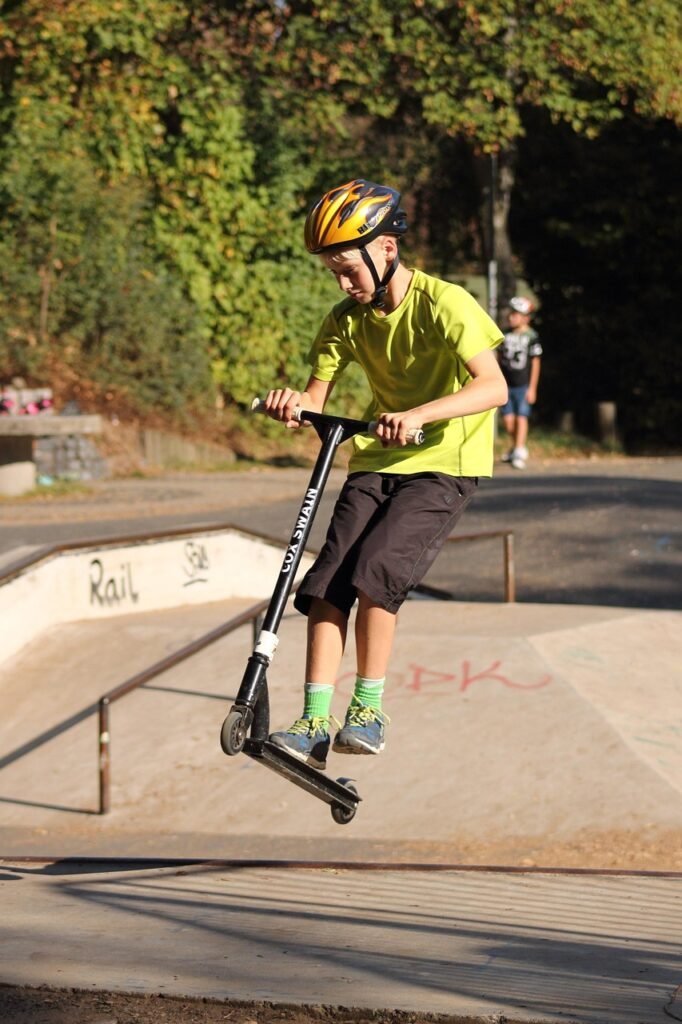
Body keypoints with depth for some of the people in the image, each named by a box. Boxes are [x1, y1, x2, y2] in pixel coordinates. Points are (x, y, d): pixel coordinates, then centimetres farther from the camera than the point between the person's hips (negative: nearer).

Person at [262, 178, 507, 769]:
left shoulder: (443, 305, -15)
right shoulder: (348, 319, 4)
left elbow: (494, 387, -26)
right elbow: (319, 396, 3)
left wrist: (420, 415, -41)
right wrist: (294, 404, -23)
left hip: (444, 463, -6)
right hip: (377, 462, 6)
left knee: (375, 570, -24)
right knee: (326, 582, -11)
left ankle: (369, 709, -11)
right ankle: (316, 725, -11)